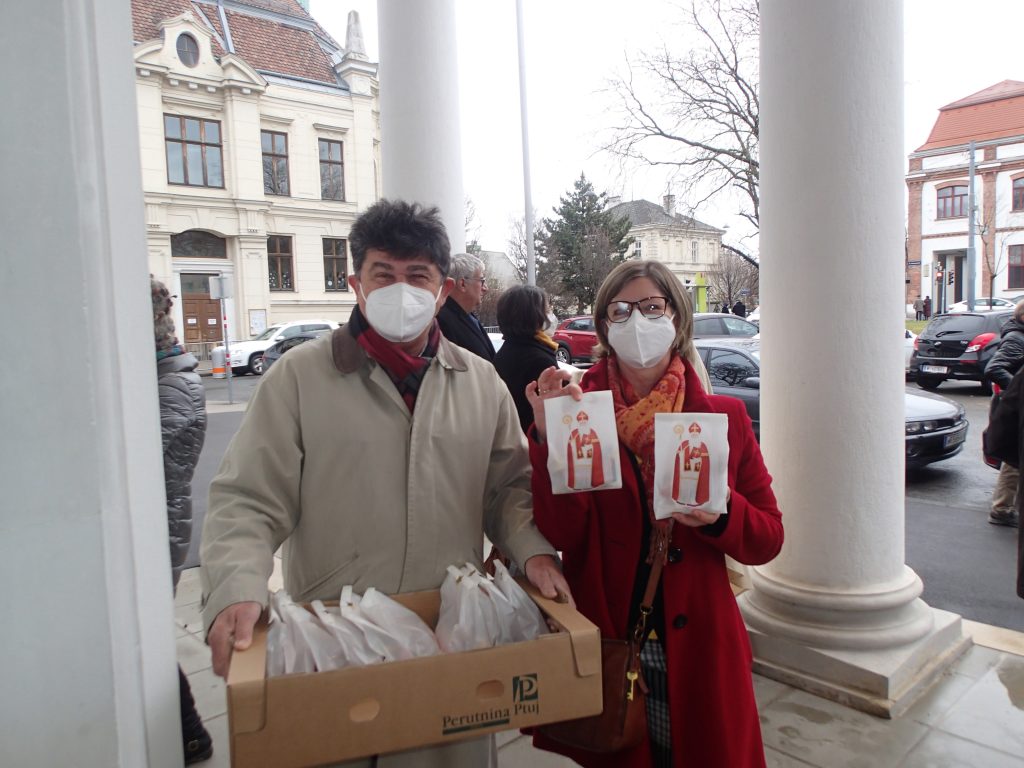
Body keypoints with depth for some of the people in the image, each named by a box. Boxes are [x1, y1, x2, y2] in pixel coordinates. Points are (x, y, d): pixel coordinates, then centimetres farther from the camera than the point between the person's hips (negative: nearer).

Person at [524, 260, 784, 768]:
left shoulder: (724, 416, 0)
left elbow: (768, 539, 1)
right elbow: (560, 535, -14)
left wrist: (721, 515, -20)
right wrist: (550, 436, -26)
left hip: (696, 647, 2)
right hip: (602, 645, -1)